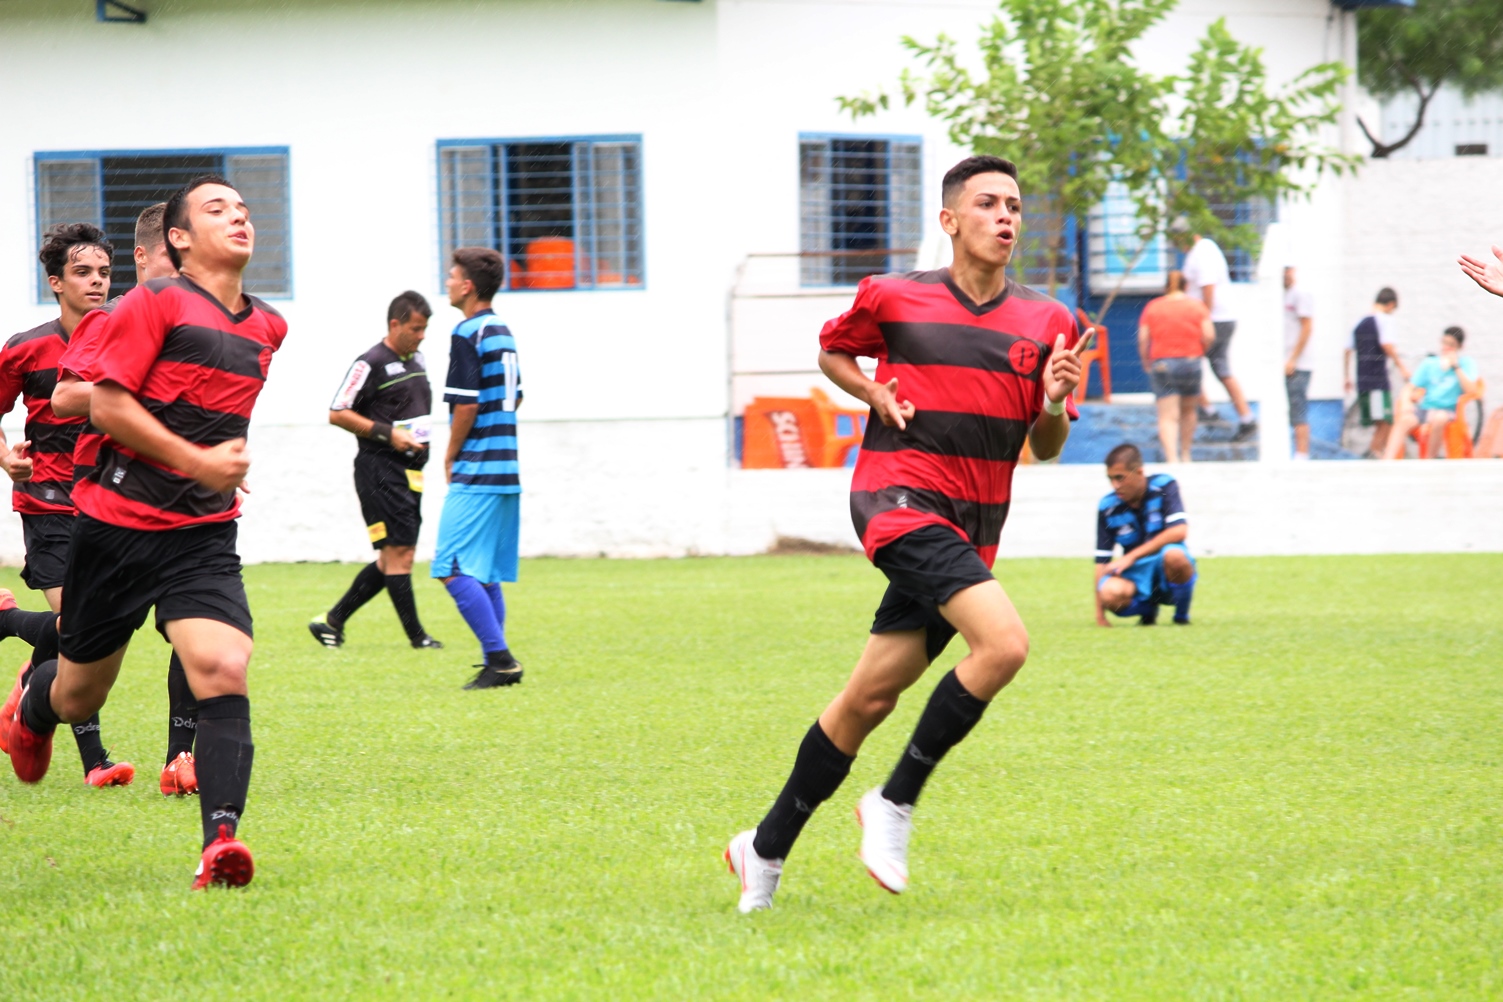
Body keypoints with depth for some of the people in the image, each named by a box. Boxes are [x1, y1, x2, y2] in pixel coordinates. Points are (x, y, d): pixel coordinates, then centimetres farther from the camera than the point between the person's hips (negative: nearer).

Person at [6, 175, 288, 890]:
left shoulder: (270, 329, 11)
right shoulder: (155, 304, -7)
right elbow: (107, 404, -14)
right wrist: (197, 461, -16)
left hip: (204, 536, 3)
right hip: (117, 523, -3)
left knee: (223, 672, -21)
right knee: (80, 694, 12)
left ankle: (220, 840, -28)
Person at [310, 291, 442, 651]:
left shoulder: (416, 360, 15)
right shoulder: (371, 364, -11)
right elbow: (337, 413, -11)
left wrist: (419, 438, 12)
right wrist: (388, 434, -17)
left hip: (409, 470, 9)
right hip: (379, 469, -9)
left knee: (393, 559, 9)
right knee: (399, 553, -8)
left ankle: (333, 620, 17)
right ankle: (416, 635, -4)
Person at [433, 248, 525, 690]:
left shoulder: (469, 334, -12)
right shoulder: (503, 332, 16)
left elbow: (467, 404, -17)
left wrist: (451, 457, -4)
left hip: (476, 472, -9)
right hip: (505, 472, 9)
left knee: (454, 569, -11)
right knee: (486, 574, 12)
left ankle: (499, 657, -17)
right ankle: (498, 664, 9)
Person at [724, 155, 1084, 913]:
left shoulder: (1045, 322, 7)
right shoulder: (892, 298, -1)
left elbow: (1043, 448, 13)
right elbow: (832, 351, 19)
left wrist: (1054, 404, -9)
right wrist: (877, 394, -1)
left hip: (970, 529, 5)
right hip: (899, 500, -5)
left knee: (871, 696, 8)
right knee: (1003, 643, -24)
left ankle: (767, 849, 22)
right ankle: (896, 803, -8)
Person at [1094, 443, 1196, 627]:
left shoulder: (1164, 486, -9)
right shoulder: (1107, 507, -3)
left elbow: (1179, 531, -22)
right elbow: (1102, 560, -2)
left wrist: (1131, 557, -25)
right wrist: (1099, 615, -9)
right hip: (1136, 578, 2)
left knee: (1174, 554, -37)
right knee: (1111, 593, -33)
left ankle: (1182, 615, -7)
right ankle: (1148, 609, 4)